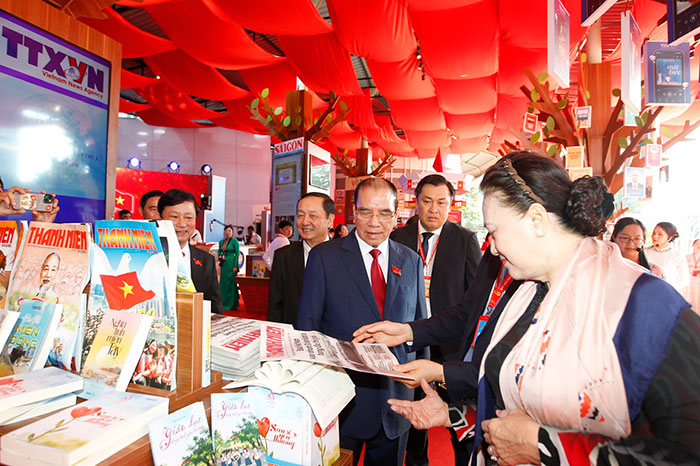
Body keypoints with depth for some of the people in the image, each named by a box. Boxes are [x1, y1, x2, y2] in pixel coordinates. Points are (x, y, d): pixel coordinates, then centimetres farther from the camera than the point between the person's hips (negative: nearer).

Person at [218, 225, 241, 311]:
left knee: (231, 283, -4)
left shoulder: (235, 241, -5)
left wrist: (235, 266, -15)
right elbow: (219, 252, 24)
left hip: (231, 264, -6)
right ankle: (224, 303, 17)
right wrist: (220, 257, 1)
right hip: (224, 265, 6)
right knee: (223, 283, 8)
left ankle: (232, 304, 3)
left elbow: (237, 254, -9)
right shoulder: (221, 242, 13)